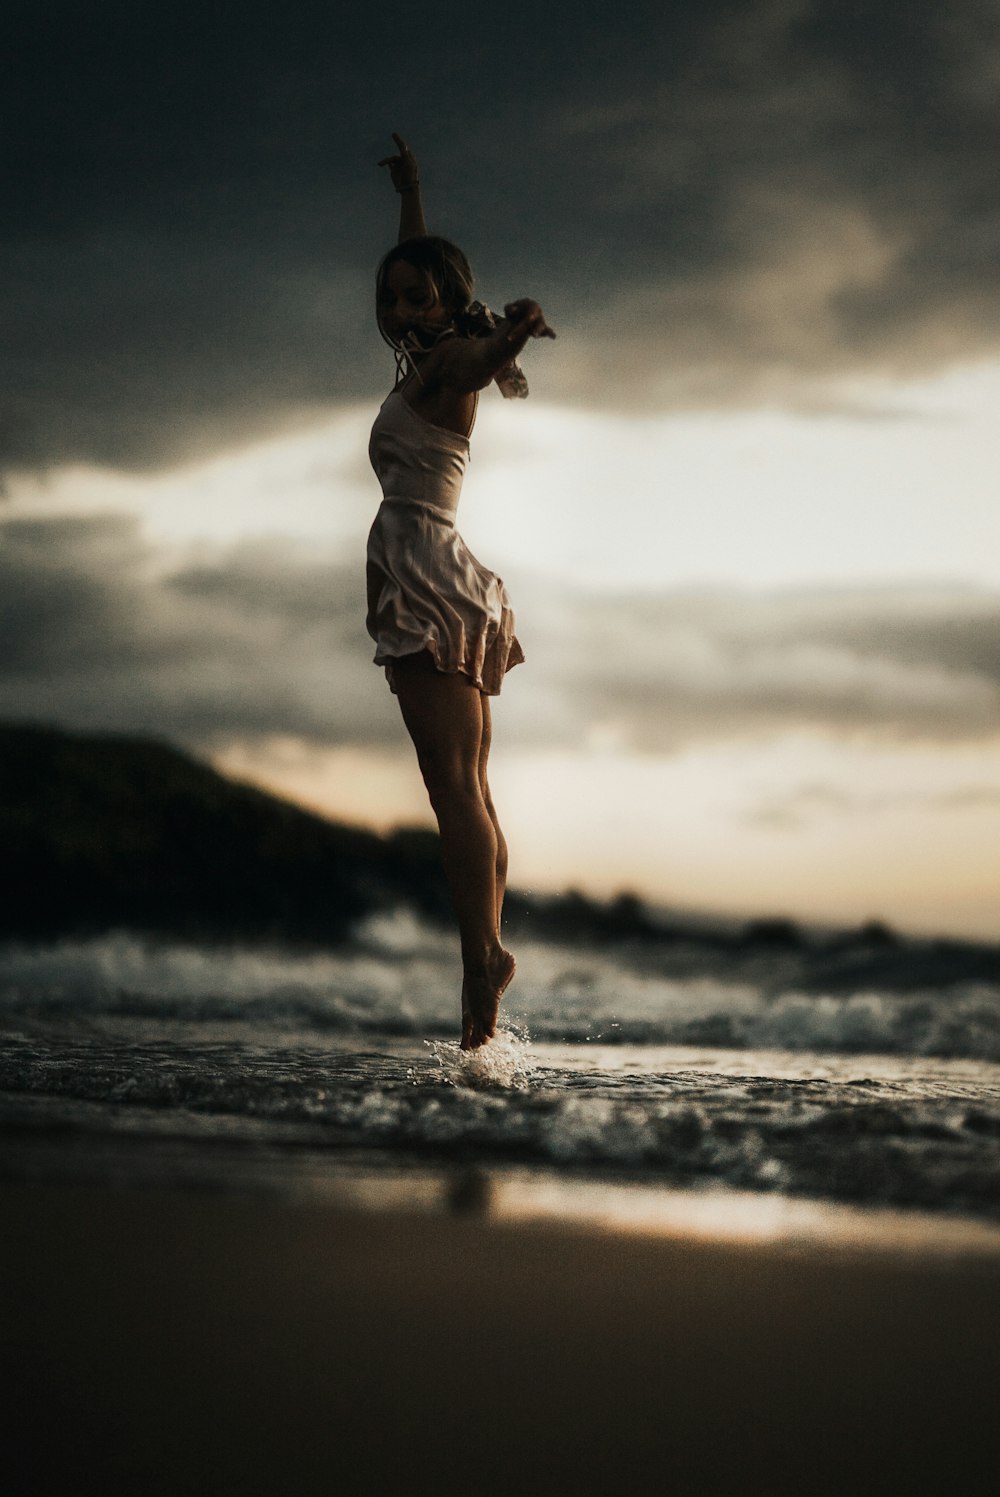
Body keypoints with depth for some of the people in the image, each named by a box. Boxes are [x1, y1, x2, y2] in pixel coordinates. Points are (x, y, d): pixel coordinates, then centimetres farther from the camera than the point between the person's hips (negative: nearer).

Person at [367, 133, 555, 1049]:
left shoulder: (447, 363, -4)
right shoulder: (431, 366, 20)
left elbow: (481, 356, -30)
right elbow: (417, 271, 39)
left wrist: (514, 333, -51)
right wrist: (411, 197, 53)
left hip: (425, 576, -10)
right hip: (443, 587, 10)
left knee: (453, 783, -20)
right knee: (468, 791, 5)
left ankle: (482, 957, -29)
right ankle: (487, 955, 5)